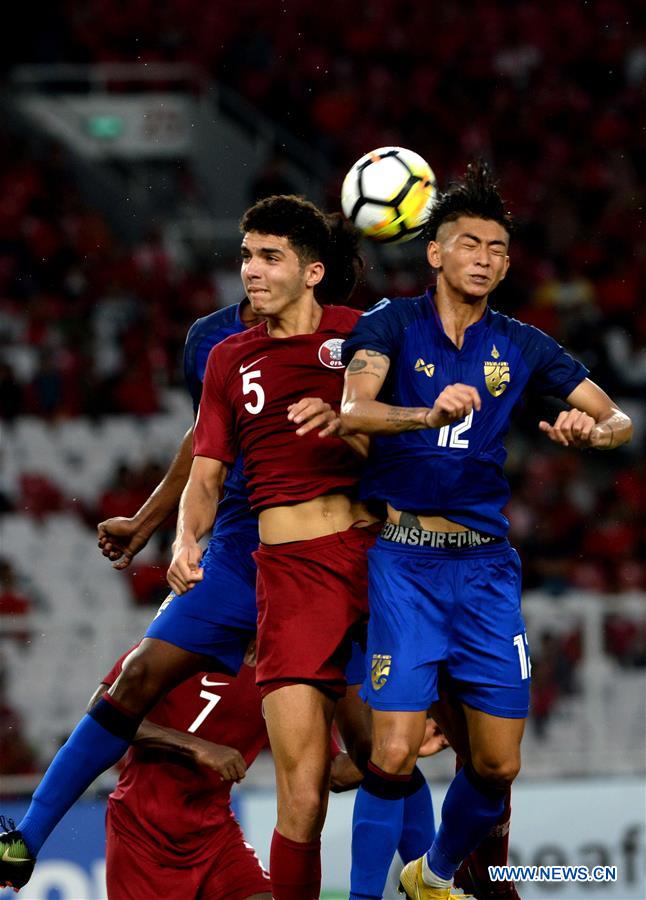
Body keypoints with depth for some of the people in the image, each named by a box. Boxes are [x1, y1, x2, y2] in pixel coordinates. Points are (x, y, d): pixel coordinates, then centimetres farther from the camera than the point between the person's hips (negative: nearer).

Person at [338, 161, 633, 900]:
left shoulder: (519, 346, 8)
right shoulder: (392, 324, -3)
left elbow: (619, 419, 9)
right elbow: (354, 411, -21)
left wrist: (592, 429, -15)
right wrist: (430, 413, -40)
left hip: (486, 562, 4)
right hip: (402, 560, -4)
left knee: (498, 764, 6)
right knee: (394, 755, -14)